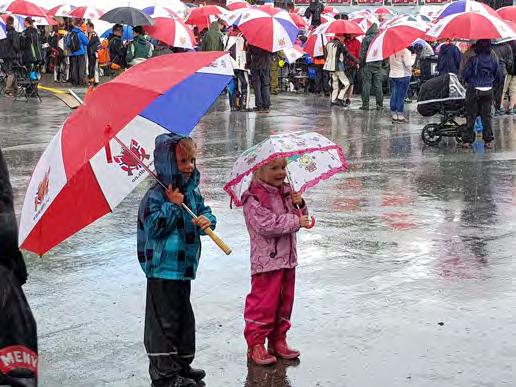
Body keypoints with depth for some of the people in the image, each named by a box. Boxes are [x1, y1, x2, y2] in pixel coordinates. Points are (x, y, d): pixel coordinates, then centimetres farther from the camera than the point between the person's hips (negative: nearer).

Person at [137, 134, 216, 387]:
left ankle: (182, 364, 30)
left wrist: (208, 221, -10)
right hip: (163, 269, -8)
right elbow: (153, 227, -21)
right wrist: (172, 204, -22)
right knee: (164, 320, -2)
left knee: (184, 318, 17)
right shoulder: (156, 195, -15)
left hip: (185, 267, 8)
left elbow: (204, 211, 13)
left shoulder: (192, 191, 8)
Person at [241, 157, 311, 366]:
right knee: (264, 302, -4)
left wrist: (299, 204, -4)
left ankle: (278, 341, 25)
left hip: (288, 258, 8)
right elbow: (266, 224, -25)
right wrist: (296, 221, -22)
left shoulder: (287, 191, 11)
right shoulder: (254, 198, -14)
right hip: (267, 260, -8)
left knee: (285, 301, 14)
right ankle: (255, 345, 6)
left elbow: (300, 217, 19)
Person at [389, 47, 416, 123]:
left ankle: (394, 116, 11)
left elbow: (390, 62, 8)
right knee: (401, 96, 1)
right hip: (403, 76, -5)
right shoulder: (406, 51, -14)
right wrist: (413, 56, -2)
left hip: (392, 75, 5)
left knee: (393, 96, 8)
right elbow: (408, 64, -15)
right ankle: (400, 116, 3)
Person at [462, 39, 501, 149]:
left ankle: (467, 140, 3)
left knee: (471, 116, 4)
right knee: (486, 116, 10)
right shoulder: (493, 60, -1)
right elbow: (498, 76, 8)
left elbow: (466, 75, -8)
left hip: (473, 90, -3)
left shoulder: (473, 59, -12)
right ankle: (488, 141, 11)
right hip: (488, 91, 3)